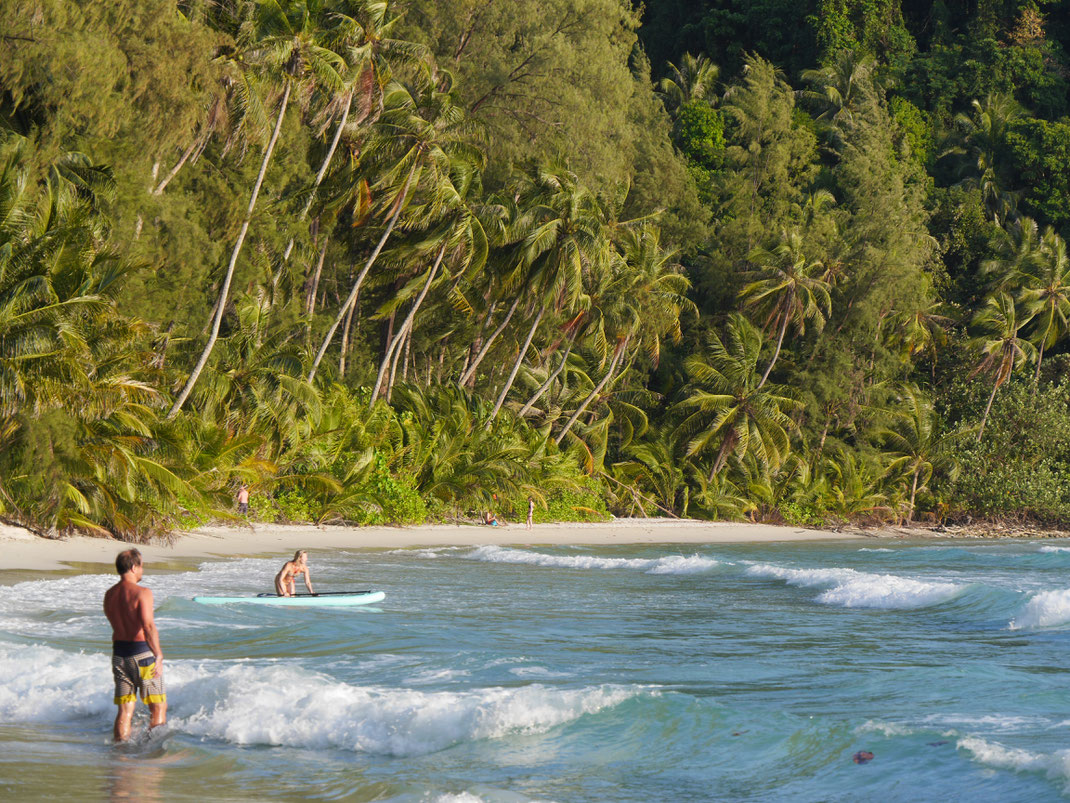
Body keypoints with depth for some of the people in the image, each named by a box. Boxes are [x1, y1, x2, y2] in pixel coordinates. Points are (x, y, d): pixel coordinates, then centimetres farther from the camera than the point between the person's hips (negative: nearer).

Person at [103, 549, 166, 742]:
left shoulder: (109, 595, 7)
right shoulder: (142, 593, -14)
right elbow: (148, 626, -25)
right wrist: (159, 656, -27)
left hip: (119, 652, 6)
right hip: (142, 652, -6)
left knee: (125, 710, 9)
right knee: (159, 707, 6)